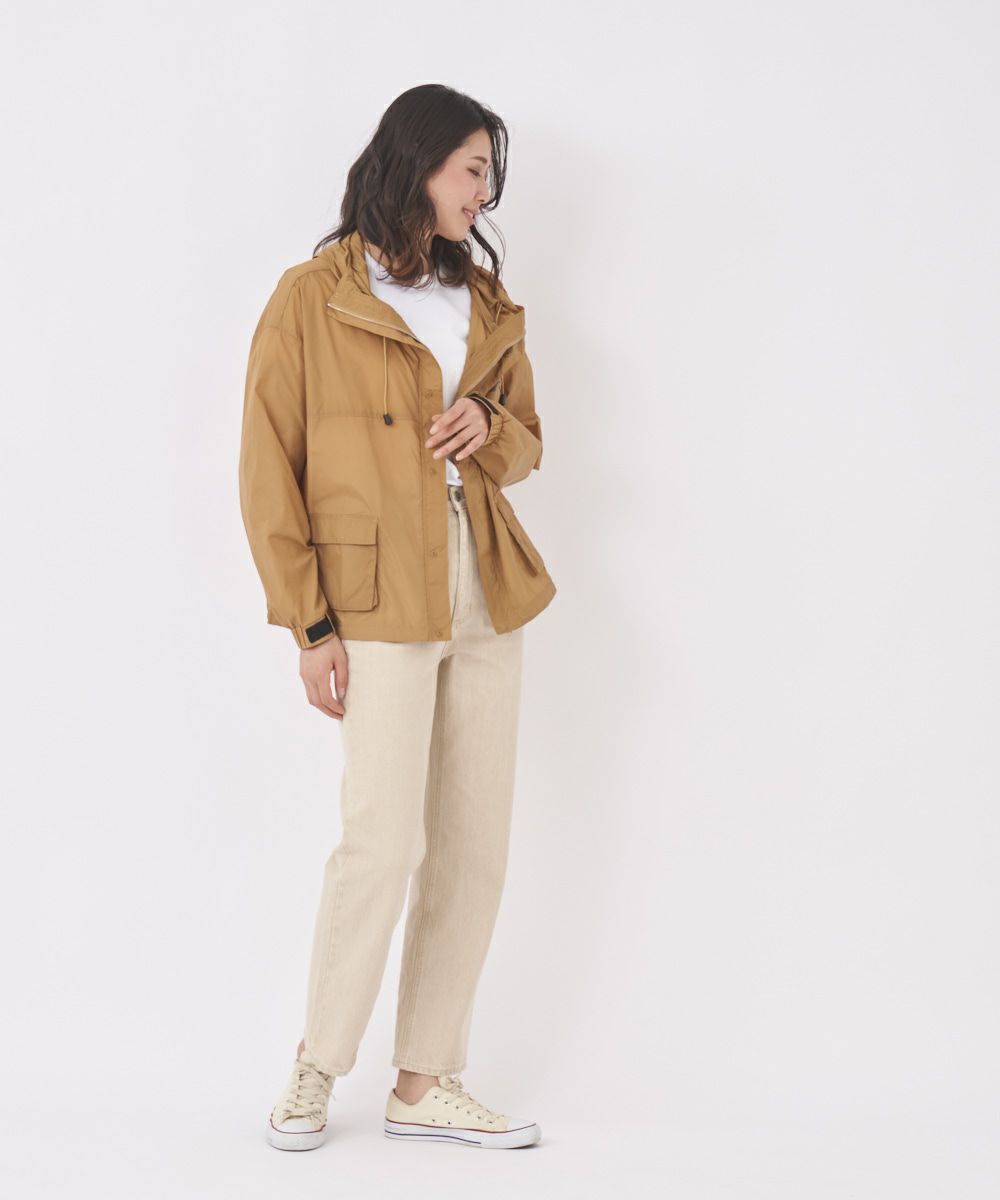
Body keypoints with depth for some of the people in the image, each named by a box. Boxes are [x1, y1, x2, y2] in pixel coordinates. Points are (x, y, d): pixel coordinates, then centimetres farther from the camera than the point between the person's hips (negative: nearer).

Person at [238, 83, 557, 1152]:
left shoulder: (486, 305, 15)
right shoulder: (313, 297, -2)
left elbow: (527, 443, 24)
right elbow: (268, 472, -4)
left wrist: (490, 427, -1)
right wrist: (310, 624, -10)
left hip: (486, 595, 6)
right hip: (380, 600, -6)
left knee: (475, 844, 5)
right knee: (385, 841, -11)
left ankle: (426, 1083, 16)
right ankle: (317, 1071, 11)